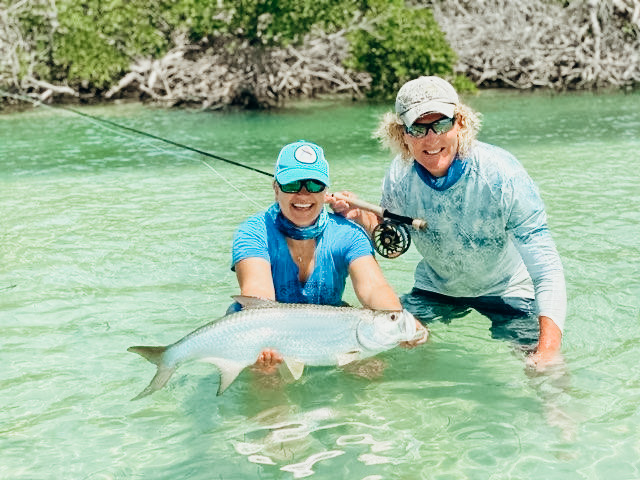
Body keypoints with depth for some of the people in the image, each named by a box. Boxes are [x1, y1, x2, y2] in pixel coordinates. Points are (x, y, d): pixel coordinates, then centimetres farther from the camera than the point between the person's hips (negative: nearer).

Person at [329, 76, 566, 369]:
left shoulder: (502, 175, -30)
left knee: (537, 364, -18)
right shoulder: (400, 175, -17)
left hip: (505, 290, -3)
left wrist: (549, 349, -44)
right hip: (435, 289, 3)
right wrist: (361, 217, -20)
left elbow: (546, 270, -31)